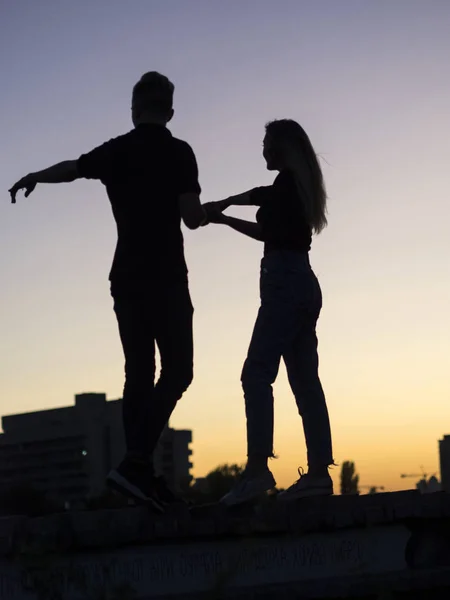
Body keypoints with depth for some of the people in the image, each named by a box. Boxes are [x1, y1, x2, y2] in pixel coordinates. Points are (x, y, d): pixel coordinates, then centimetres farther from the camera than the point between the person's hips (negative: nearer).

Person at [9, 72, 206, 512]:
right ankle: (135, 462, -23)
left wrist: (32, 178, 43)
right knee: (176, 370, -7)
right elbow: (191, 218, -11)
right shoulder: (178, 152, -5)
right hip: (165, 277, -6)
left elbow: (69, 169, 23)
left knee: (139, 373, 7)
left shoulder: (115, 150, 9)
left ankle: (142, 474, 3)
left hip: (126, 277, 6)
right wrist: (205, 212, 14)